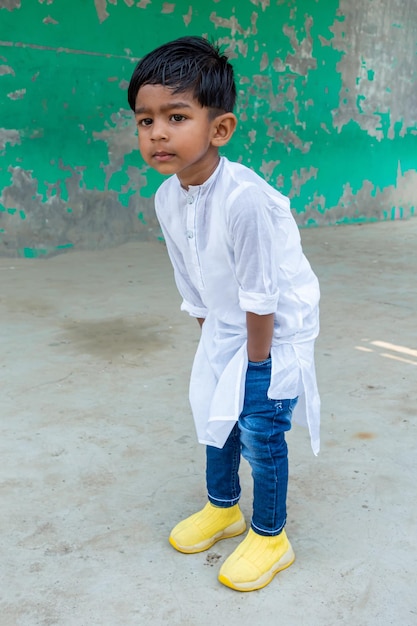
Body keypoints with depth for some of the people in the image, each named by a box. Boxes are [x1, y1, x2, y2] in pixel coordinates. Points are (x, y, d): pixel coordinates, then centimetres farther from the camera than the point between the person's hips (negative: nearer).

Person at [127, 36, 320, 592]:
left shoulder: (244, 197, -34)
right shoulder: (167, 198, -10)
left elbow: (259, 295, -26)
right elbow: (192, 285, 1)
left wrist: (257, 362, -17)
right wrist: (211, 343, 7)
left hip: (279, 325, -7)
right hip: (226, 325, 7)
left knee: (260, 430, -3)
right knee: (217, 413, 16)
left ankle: (270, 537, 20)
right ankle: (223, 508, 40)